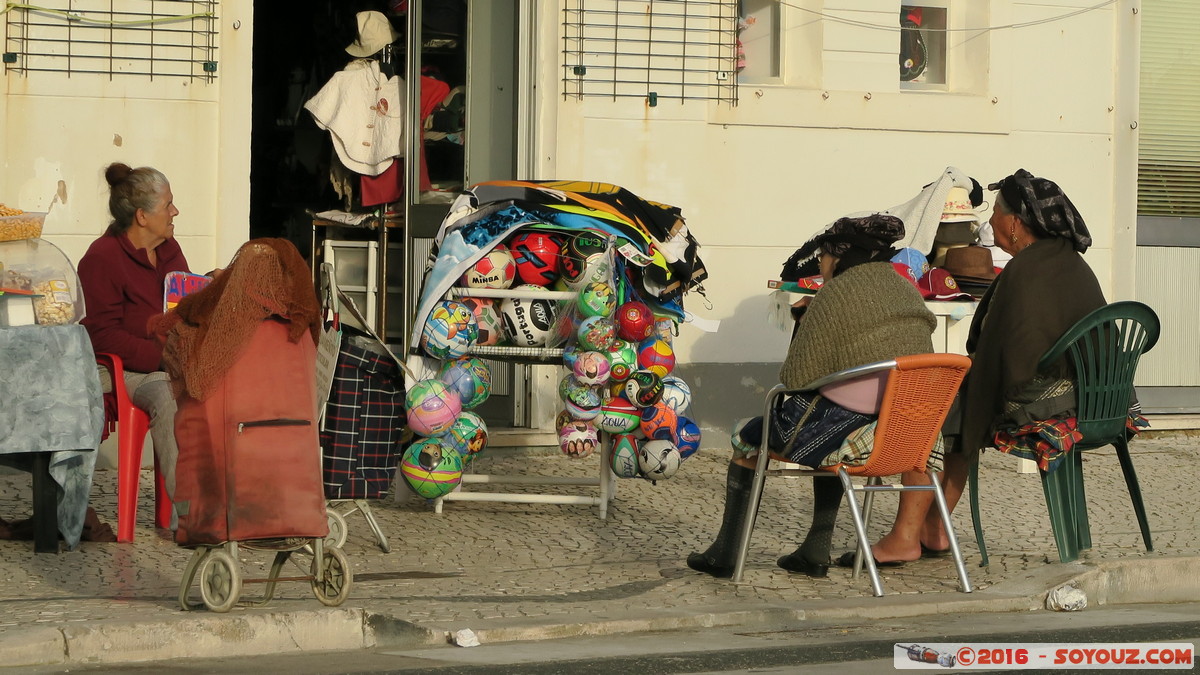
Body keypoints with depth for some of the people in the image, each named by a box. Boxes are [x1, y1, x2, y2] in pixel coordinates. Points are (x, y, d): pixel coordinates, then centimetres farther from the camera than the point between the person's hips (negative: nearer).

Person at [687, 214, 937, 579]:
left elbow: (797, 379, -15)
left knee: (747, 436, 19)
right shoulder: (909, 293, 10)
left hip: (839, 425, -7)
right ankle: (816, 551, 34)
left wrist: (802, 322, 2)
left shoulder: (835, 295, -13)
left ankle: (725, 553, 27)